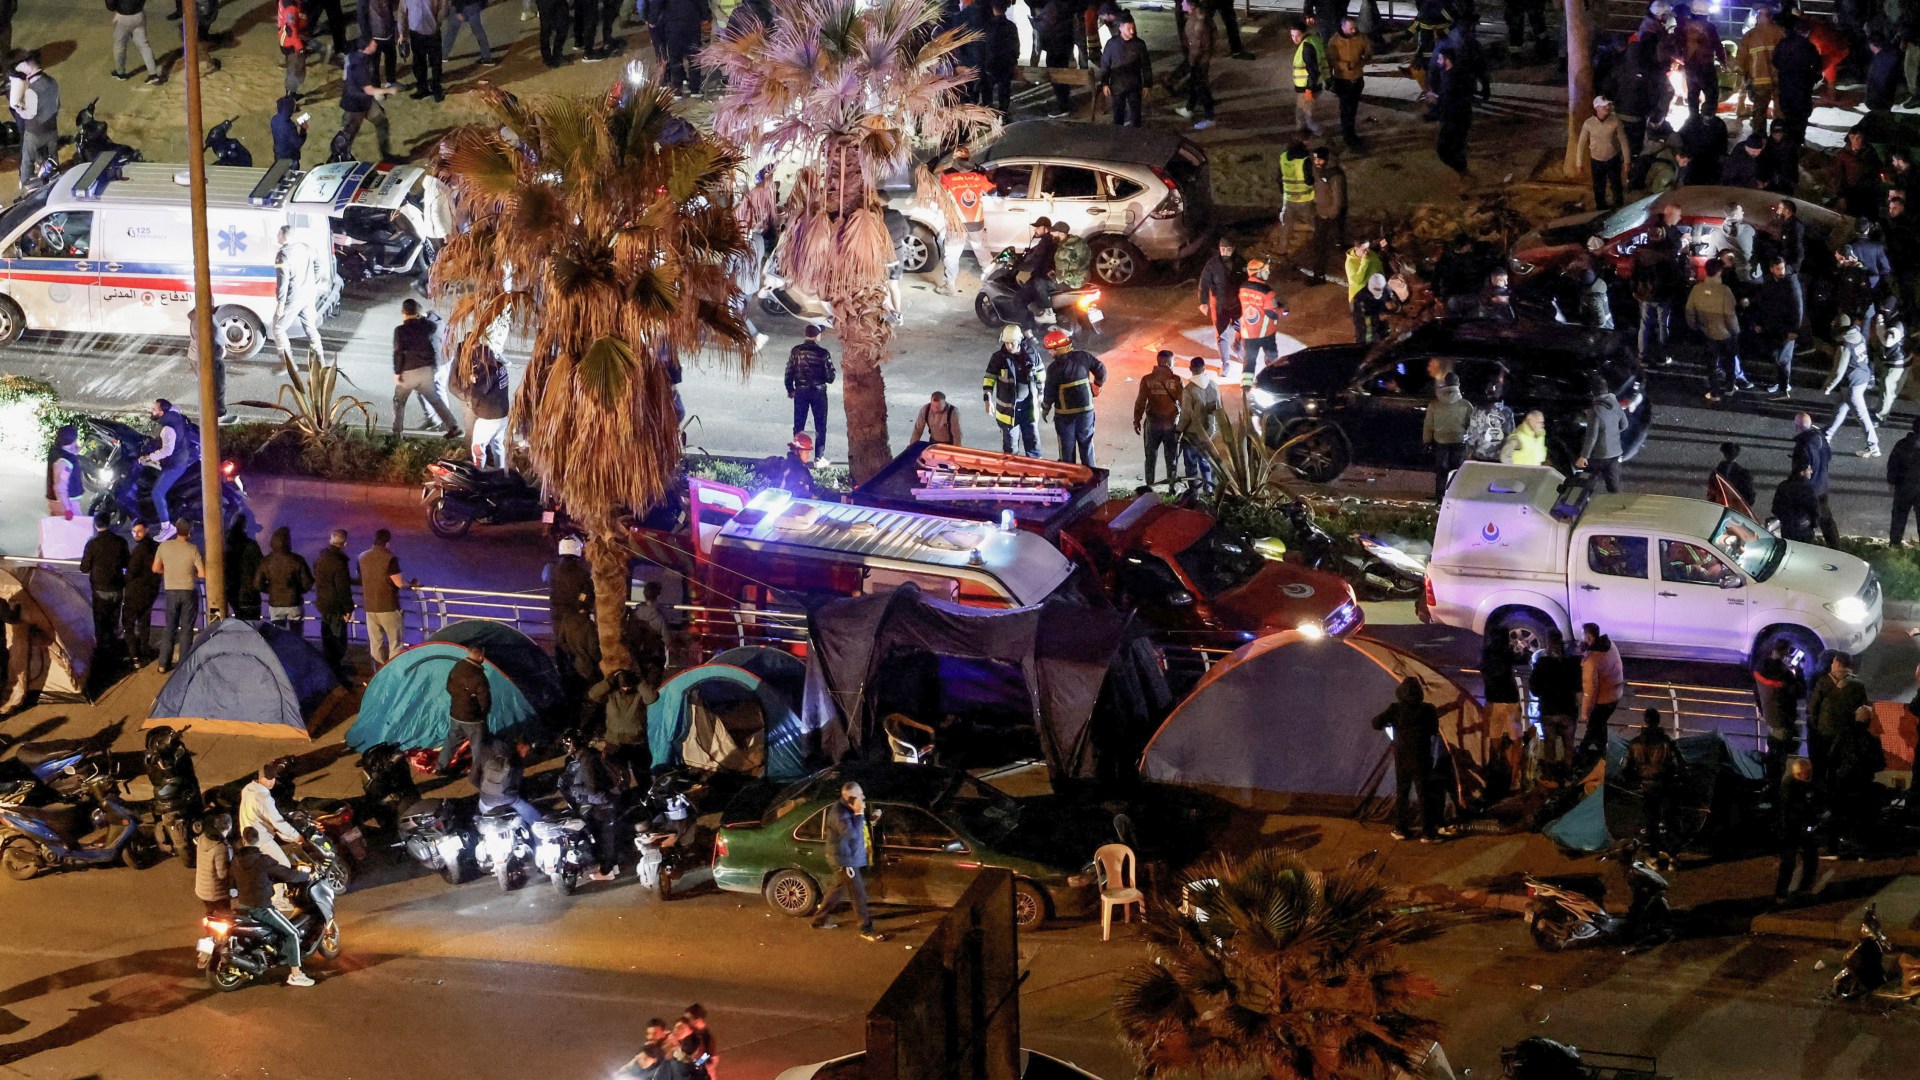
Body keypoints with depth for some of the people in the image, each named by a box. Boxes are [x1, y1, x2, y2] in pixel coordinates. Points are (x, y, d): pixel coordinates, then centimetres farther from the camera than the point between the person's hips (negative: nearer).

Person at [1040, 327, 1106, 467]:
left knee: (1067, 446, 9)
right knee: (1086, 442, 15)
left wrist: (1045, 409, 7)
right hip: (1086, 408, 4)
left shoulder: (1054, 368, -17)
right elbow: (1101, 370, -1)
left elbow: (1049, 392, -10)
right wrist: (1097, 385, 18)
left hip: (1065, 413, -4)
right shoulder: (1083, 356, -7)